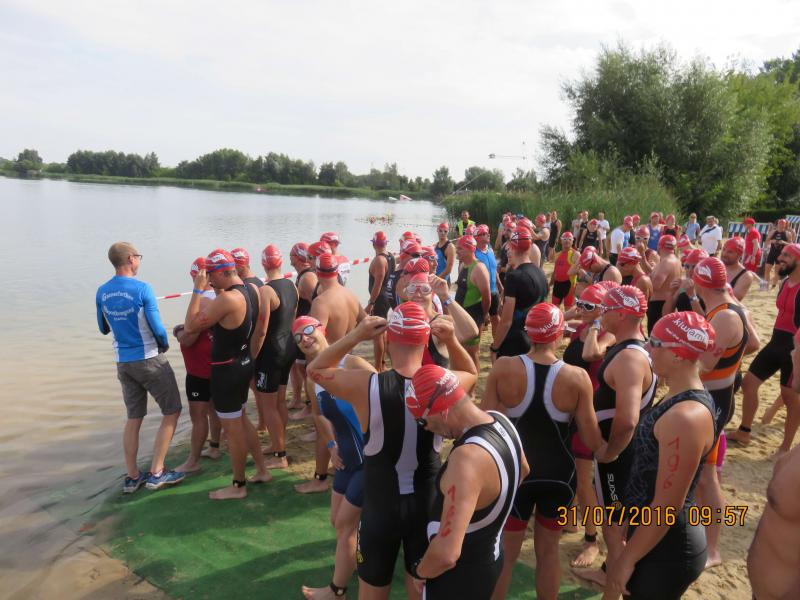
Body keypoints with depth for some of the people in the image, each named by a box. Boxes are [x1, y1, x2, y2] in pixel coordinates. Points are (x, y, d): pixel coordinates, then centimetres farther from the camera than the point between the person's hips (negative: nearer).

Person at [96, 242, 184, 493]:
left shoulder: (102, 292, 1)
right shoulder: (142, 289, -17)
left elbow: (104, 329, 12)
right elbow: (157, 328, -15)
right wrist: (165, 344, 4)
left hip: (123, 362, 6)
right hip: (149, 359, -6)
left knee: (134, 418, 16)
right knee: (172, 411, 8)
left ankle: (132, 477, 21)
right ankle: (156, 473, 6)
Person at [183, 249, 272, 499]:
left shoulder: (227, 298, -26)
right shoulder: (252, 290, 0)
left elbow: (190, 327, -22)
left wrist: (198, 289, -18)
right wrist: (219, 291, 7)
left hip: (227, 370, -9)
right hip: (244, 363, 9)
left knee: (232, 428, 6)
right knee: (241, 419, 24)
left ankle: (238, 486, 22)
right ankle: (262, 470, 34)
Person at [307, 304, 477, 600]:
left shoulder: (366, 386, -23)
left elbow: (315, 369, -4)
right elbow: (471, 373, 9)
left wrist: (355, 336, -15)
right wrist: (451, 341, -7)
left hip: (381, 507, -1)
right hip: (427, 505, 2)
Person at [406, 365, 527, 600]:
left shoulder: (467, 458, -36)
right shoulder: (500, 420, -7)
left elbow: (446, 554, -40)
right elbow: (522, 471, 14)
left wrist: (419, 571, -20)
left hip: (458, 576, -8)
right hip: (488, 558, 8)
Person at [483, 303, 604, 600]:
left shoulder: (503, 368, -17)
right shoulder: (577, 377, -15)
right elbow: (592, 440, -8)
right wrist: (606, 451, 13)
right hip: (558, 474, 1)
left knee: (504, 554, 18)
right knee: (548, 551, 23)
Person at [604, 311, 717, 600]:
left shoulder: (686, 417, -29)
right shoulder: (681, 398, 1)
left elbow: (666, 507, -26)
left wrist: (626, 560, -16)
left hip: (666, 547, -9)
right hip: (651, 532, 9)